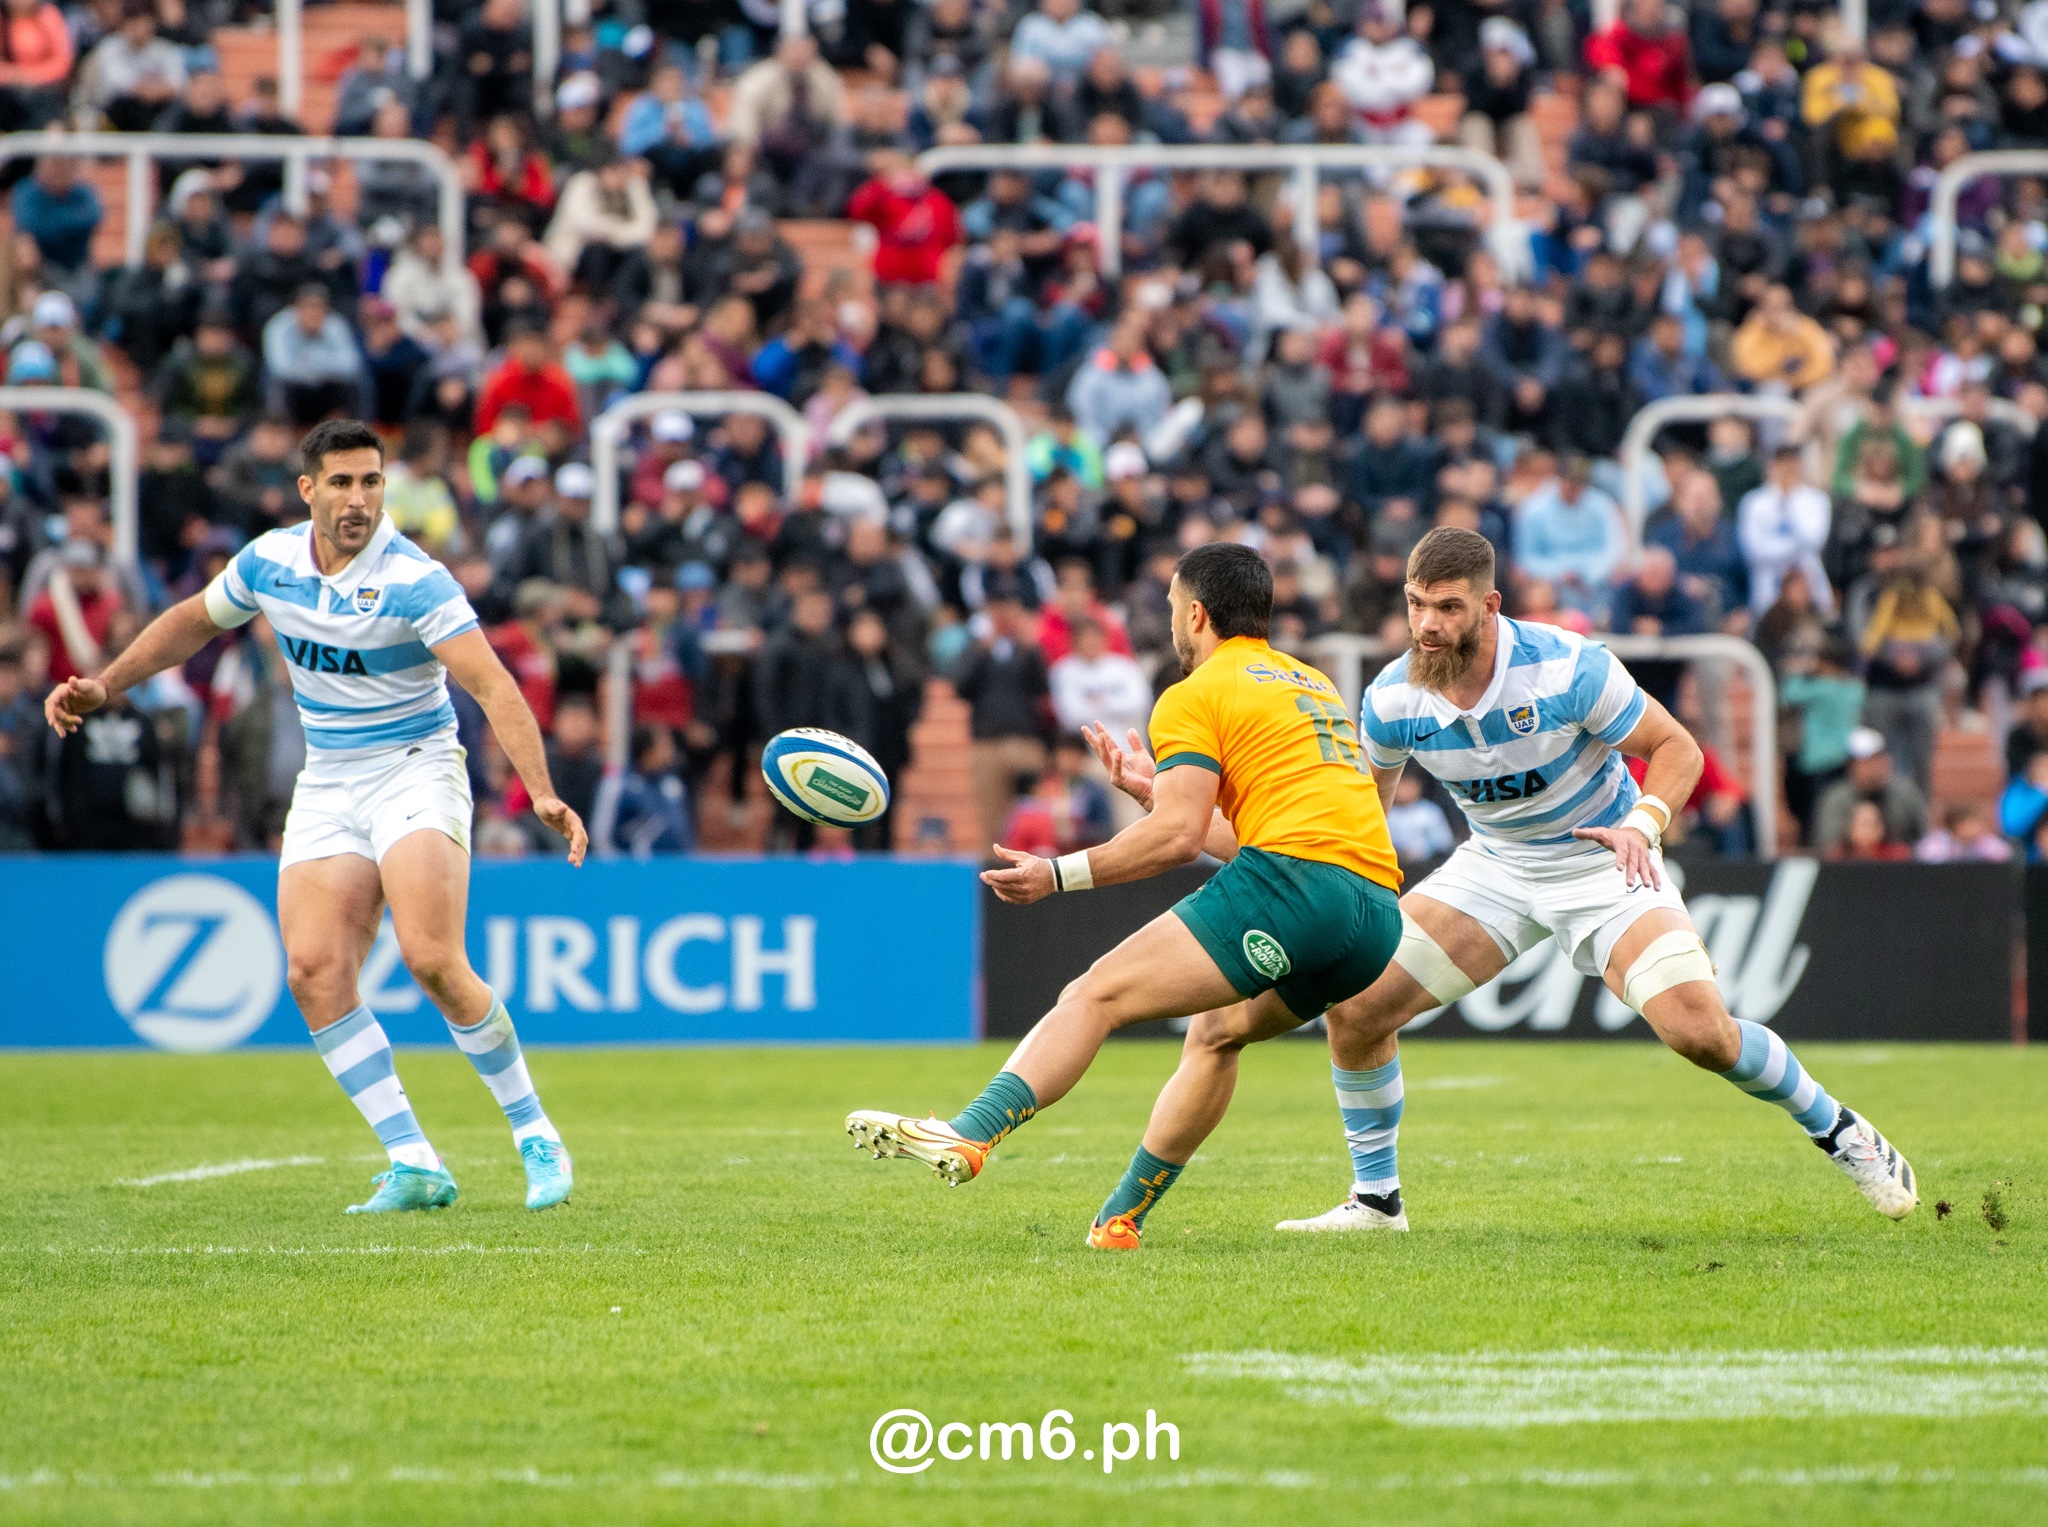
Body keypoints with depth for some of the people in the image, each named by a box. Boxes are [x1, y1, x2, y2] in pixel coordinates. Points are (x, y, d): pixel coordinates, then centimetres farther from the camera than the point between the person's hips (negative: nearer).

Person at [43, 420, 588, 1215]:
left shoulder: (414, 580, -17)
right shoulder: (268, 561, 0)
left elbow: (492, 686, -25)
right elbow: (196, 619, 21)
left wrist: (541, 792, -37)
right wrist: (105, 686, 15)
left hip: (416, 770, -5)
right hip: (326, 786, 5)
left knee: (432, 961, -22)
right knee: (314, 972, -13)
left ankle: (536, 1137, -4)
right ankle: (414, 1165, -9)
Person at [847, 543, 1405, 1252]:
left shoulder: (1195, 697, 5)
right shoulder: (1315, 686, 31)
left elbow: (1177, 835, -8)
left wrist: (1060, 874, -2)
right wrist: (1156, 793, 37)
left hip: (1289, 877, -8)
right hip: (1377, 913, 8)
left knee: (1096, 996, -9)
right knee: (1218, 1029, 27)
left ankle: (969, 1135, -28)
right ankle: (1120, 1219, 23)